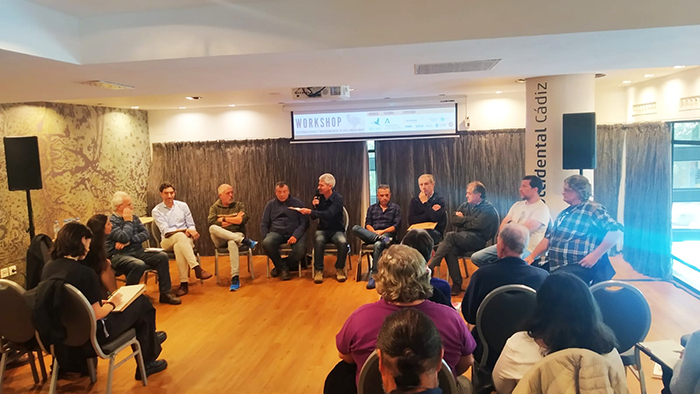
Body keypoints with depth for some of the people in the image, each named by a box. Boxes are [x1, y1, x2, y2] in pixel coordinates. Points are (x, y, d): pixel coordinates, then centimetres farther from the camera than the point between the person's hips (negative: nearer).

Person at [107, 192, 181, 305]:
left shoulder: (134, 218, 14)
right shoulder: (111, 221, -8)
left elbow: (146, 234, 3)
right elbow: (124, 238, -22)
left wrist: (130, 241, -12)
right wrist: (128, 221, -8)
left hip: (138, 252, 7)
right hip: (119, 256, -7)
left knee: (162, 256, -13)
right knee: (139, 265, -36)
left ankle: (165, 293, -8)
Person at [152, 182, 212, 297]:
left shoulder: (182, 205, 9)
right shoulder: (156, 211, 2)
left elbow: (191, 226, 10)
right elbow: (166, 231, -9)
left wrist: (190, 231, -15)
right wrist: (185, 230, -19)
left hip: (185, 239, 2)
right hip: (168, 241, -1)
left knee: (178, 247, -37)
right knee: (180, 236, -37)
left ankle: (184, 283, -35)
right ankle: (197, 268, -44)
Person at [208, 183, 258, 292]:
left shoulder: (239, 205, 11)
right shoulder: (214, 207, 12)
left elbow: (243, 220, -7)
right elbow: (211, 222, -9)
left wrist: (224, 219, -4)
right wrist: (235, 220, -9)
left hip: (236, 234, -1)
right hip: (220, 239, 2)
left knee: (232, 243, -39)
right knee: (212, 228, -32)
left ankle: (235, 278, -36)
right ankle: (245, 241, -32)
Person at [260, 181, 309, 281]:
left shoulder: (297, 203, 9)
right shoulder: (271, 204, 16)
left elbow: (304, 222, 3)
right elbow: (264, 223, 14)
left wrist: (295, 235, -15)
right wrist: (266, 237, -6)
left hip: (294, 233, -1)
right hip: (276, 232, 1)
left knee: (300, 250, -31)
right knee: (266, 243, -33)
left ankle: (280, 266, -1)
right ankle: (283, 267, -9)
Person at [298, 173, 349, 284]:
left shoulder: (338, 199, -10)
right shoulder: (319, 197, 5)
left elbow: (329, 214, -25)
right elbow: (314, 217, 10)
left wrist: (310, 212, -25)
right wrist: (315, 207, -9)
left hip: (336, 230, -2)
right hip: (323, 230, 2)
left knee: (343, 242, -34)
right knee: (318, 241, -33)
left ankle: (339, 269, -11)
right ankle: (318, 270, -21)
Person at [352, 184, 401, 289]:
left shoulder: (395, 208, 13)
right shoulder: (372, 208, 22)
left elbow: (396, 226, 2)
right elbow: (367, 224, 11)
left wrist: (383, 231, -12)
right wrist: (374, 232, -11)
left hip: (387, 234, -3)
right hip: (371, 234, 3)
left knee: (378, 245, -40)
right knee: (355, 228, -26)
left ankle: (374, 275, -34)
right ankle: (380, 238, -37)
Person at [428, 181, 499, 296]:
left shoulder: (488, 208, 1)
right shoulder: (465, 205, 22)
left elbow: (478, 224, -14)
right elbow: (454, 219, 11)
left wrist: (462, 220, 1)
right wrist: (468, 219, -5)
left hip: (476, 239, -6)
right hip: (461, 238, 6)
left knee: (450, 236, -29)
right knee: (450, 250, -28)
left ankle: (430, 268, -30)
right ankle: (457, 284, -21)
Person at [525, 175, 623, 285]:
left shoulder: (593, 209, -4)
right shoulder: (565, 213, 21)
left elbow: (616, 231, -14)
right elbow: (549, 237, 24)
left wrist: (595, 255, -18)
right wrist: (532, 256, 14)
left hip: (579, 267, -8)